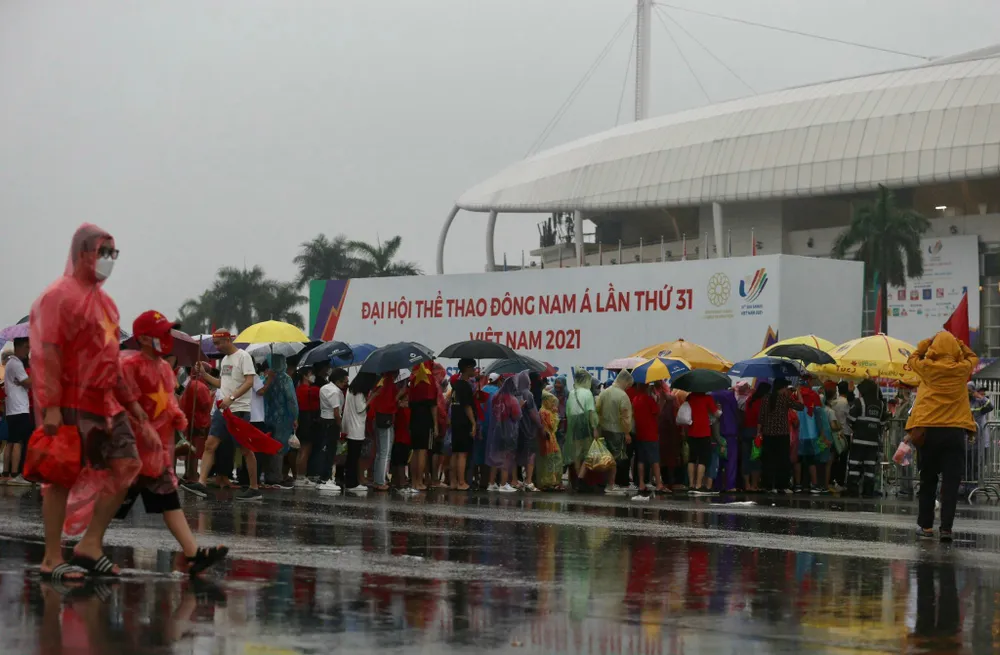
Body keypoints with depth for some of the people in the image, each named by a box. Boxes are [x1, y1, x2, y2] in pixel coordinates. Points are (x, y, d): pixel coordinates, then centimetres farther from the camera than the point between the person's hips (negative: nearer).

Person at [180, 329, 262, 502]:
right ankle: (201, 484, -3)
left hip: (239, 410, -8)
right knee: (210, 444, -1)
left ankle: (255, 489, 6)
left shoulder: (243, 356, -9)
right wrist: (204, 374, 16)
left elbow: (249, 381, -18)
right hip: (222, 410, 8)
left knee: (245, 449, -2)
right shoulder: (224, 360, 17)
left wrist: (231, 398, -27)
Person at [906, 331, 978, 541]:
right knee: (951, 482, -1)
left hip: (929, 431, 1)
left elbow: (913, 358, 20)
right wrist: (959, 344, 16)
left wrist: (927, 343, 18)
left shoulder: (927, 368, -2)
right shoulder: (962, 369, 0)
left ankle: (926, 525, 17)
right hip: (955, 431, -1)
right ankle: (946, 528, -7)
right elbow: (973, 358, 22)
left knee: (928, 480, 13)